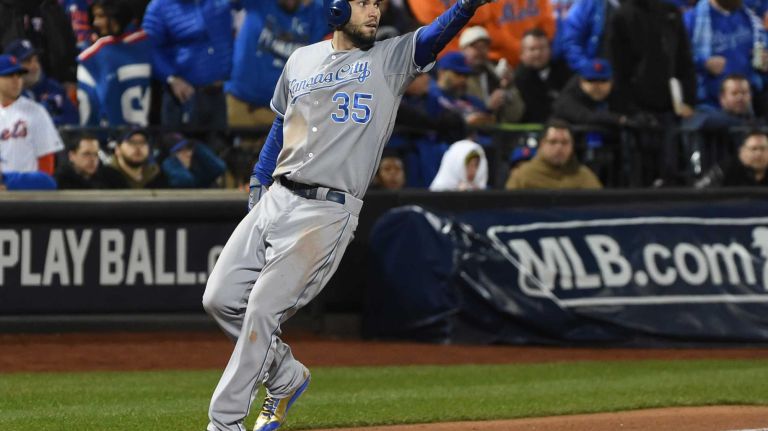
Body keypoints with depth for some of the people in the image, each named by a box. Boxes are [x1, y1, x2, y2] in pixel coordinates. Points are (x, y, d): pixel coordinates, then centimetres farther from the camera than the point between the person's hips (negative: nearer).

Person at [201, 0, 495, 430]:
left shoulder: (390, 60, 1)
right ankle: (286, 377, 22)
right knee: (221, 298, 1)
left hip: (328, 213, -5)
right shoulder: (302, 61, 14)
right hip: (275, 200, 5)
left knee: (264, 308, -12)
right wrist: (258, 183, 19)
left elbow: (435, 36, -17)